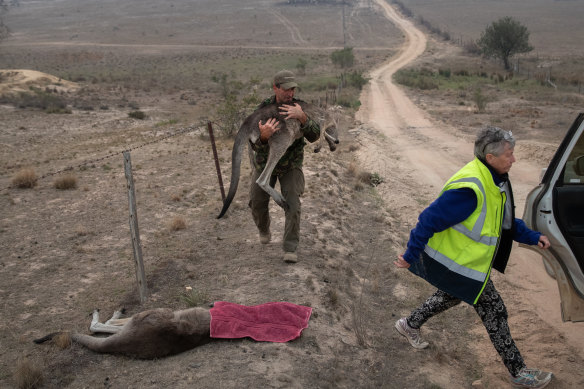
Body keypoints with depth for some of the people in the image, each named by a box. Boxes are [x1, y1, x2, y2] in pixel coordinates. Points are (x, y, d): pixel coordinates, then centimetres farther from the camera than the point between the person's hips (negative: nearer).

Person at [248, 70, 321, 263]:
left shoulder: (299, 107, -18)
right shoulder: (263, 108, -19)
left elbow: (314, 136, -28)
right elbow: (255, 145, -24)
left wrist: (302, 118, -46)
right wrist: (264, 135, -48)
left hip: (291, 165, -1)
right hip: (265, 163, 1)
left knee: (292, 204, -15)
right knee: (257, 203, 10)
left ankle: (290, 249, -6)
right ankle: (264, 230, 42)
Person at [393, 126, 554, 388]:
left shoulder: (494, 180, 0)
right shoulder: (469, 189, -33)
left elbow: (505, 219, 15)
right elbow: (430, 220, -29)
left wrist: (531, 237, 3)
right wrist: (410, 256, -22)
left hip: (465, 258, 10)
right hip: (460, 264, -10)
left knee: (450, 298, 28)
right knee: (494, 311, 1)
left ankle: (409, 325, 49)